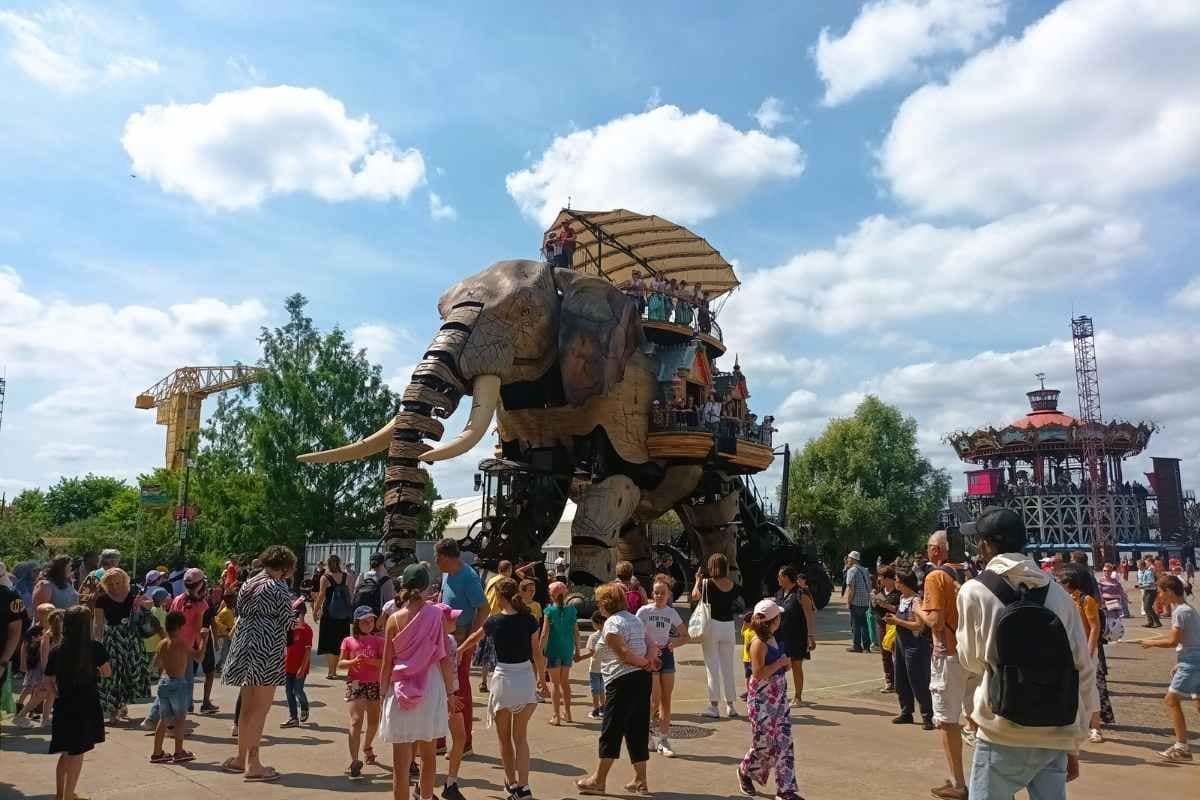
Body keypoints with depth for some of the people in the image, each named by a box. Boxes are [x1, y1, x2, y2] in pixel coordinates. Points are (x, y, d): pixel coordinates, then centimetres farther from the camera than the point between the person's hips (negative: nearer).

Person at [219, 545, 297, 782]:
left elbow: (241, 615, 17)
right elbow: (286, 622, -8)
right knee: (261, 709, -1)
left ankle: (241, 758, 26)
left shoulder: (248, 583, 13)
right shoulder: (279, 587, -10)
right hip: (268, 650, -8)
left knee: (247, 707, 17)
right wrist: (292, 610, 12)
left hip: (244, 647, 8)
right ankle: (253, 764, 2)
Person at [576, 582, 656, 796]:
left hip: (621, 680, -9)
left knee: (611, 730, 1)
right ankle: (641, 780, 17)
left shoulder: (611, 624, -12)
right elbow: (651, 645, 11)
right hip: (642, 678, 9)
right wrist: (650, 659, -6)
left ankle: (599, 780, 10)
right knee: (638, 728, 12)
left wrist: (645, 663, -5)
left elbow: (624, 654, -18)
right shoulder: (635, 619, 16)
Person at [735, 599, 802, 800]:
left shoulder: (773, 640, 7)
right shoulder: (758, 643, -18)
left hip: (779, 698, 8)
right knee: (764, 743, 2)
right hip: (762, 701, -8)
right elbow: (758, 673, -23)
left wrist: (784, 664, 2)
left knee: (784, 743, 5)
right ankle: (745, 772, 29)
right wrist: (780, 663, -18)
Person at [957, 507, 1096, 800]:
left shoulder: (974, 592, -8)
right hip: (1055, 736, 4)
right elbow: (1084, 671, 5)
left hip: (1003, 737, -4)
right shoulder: (1058, 594, 2)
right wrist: (1073, 743, 13)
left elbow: (972, 663, 1)